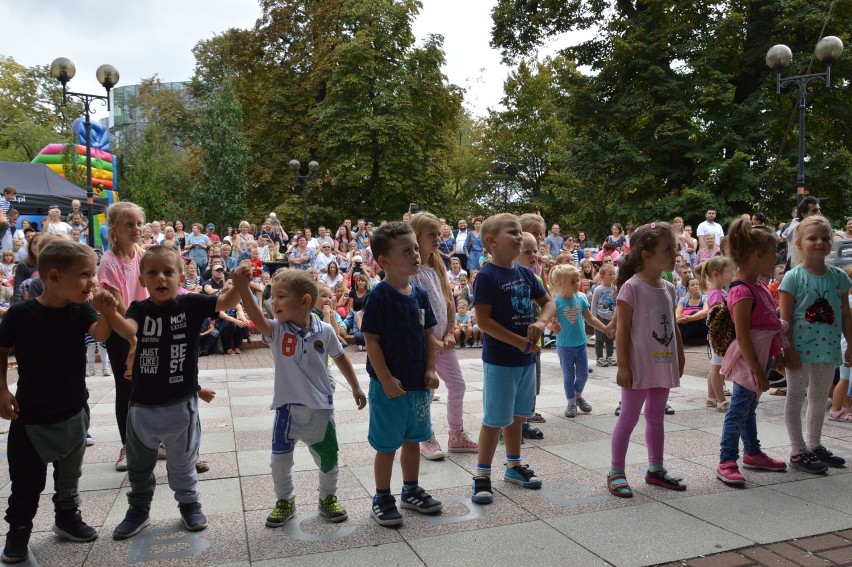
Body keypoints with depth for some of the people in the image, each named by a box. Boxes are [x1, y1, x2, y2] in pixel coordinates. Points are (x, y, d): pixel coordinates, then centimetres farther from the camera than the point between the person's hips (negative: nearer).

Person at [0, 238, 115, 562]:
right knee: (26, 482, 10)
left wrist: (105, 311, -46)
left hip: (73, 412, 3)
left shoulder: (80, 310, -8)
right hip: (31, 415, -3)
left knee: (69, 475, 19)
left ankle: (67, 517, 37)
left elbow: (101, 334, -26)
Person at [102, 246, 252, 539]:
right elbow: (128, 331, -27)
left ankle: (189, 502, 38)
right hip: (143, 403, 2)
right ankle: (139, 509, 40)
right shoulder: (140, 309, -7)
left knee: (182, 462, 17)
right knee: (139, 464, 20)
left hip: (181, 402, -1)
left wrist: (238, 286, -42)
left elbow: (224, 303, -20)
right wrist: (109, 311, -47)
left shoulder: (190, 304, -9)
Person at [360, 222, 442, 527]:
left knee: (413, 440, 19)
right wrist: (386, 379, -18)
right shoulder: (379, 296, -15)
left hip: (418, 384, 6)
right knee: (387, 445, 6)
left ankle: (411, 491, 36)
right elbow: (371, 341, -15)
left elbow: (428, 335, 10)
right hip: (389, 386, -6)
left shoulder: (420, 294, 4)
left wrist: (430, 369, 1)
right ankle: (382, 499, 23)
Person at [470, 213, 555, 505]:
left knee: (517, 415, 19)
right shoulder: (487, 276, -15)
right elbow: (483, 320, -19)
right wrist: (520, 342, -20)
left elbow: (548, 302, 13)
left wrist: (541, 322, -9)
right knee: (495, 419, 0)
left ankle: (514, 465, 34)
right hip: (500, 359, -7)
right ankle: (481, 474, 12)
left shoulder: (525, 273, 6)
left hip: (526, 358, 7)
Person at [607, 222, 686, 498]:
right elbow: (622, 330, -15)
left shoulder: (669, 289, 8)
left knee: (656, 417, 17)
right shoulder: (631, 287, -14)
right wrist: (623, 367, -17)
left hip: (663, 364, 7)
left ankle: (656, 469, 30)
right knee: (628, 418, 1)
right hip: (640, 366, -7)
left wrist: (680, 358, 15)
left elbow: (674, 328, 16)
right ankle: (616, 472, 11)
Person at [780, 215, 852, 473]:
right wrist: (788, 350, -15)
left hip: (828, 348, 5)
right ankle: (798, 451, 14)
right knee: (795, 397, 6)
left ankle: (815, 446, 31)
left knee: (819, 398, 16)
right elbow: (785, 318, -11)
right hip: (801, 348, -5)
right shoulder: (793, 277, -10)